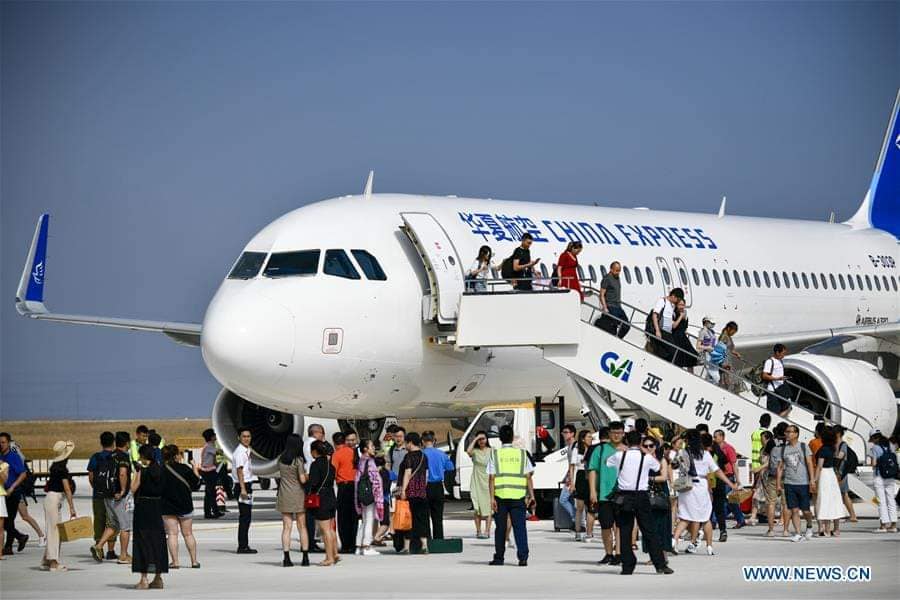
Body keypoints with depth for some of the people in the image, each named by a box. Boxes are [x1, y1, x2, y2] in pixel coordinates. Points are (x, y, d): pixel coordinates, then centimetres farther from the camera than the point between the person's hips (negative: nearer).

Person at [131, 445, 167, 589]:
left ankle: (144, 579, -4)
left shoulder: (142, 470, -12)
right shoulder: (160, 469, 4)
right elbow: (163, 489, 9)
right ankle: (158, 578, 14)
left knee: (142, 541, 0)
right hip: (157, 506, 5)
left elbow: (134, 489, -11)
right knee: (157, 540, 11)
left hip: (143, 506, -5)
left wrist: (136, 472, -3)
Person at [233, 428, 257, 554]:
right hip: (243, 486, -10)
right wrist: (243, 489, -24)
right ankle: (242, 546, -9)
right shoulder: (240, 451, -13)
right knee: (244, 517, -9)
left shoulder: (247, 450, 17)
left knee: (246, 517, 12)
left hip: (247, 485, 10)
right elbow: (239, 470, -19)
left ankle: (244, 545, 16)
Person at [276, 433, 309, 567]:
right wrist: (307, 476, 6)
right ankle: (305, 557, 6)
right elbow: (303, 480, -13)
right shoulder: (298, 460, -12)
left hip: (284, 496, 3)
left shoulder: (281, 459, 1)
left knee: (286, 527, 3)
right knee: (302, 527, 6)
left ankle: (286, 558, -3)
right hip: (298, 496, -3)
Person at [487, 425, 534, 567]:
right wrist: (531, 495, 6)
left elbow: (491, 478, -4)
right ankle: (523, 557, -13)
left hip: (500, 495, 0)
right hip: (518, 495, 0)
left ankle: (499, 557, 16)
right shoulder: (521, 453, 6)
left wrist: (492, 498, -5)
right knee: (520, 527, -1)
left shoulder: (495, 454, 2)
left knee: (500, 528, 10)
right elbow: (528, 477, 3)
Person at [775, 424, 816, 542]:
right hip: (789, 484, 2)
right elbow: (780, 467, 11)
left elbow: (809, 464, -1)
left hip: (803, 483, -2)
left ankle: (809, 526, 29)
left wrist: (812, 480, -10)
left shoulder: (803, 447, 2)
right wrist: (778, 483, 4)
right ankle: (798, 534, -1)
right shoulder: (783, 449, 9)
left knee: (805, 510, 1)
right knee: (794, 510, -3)